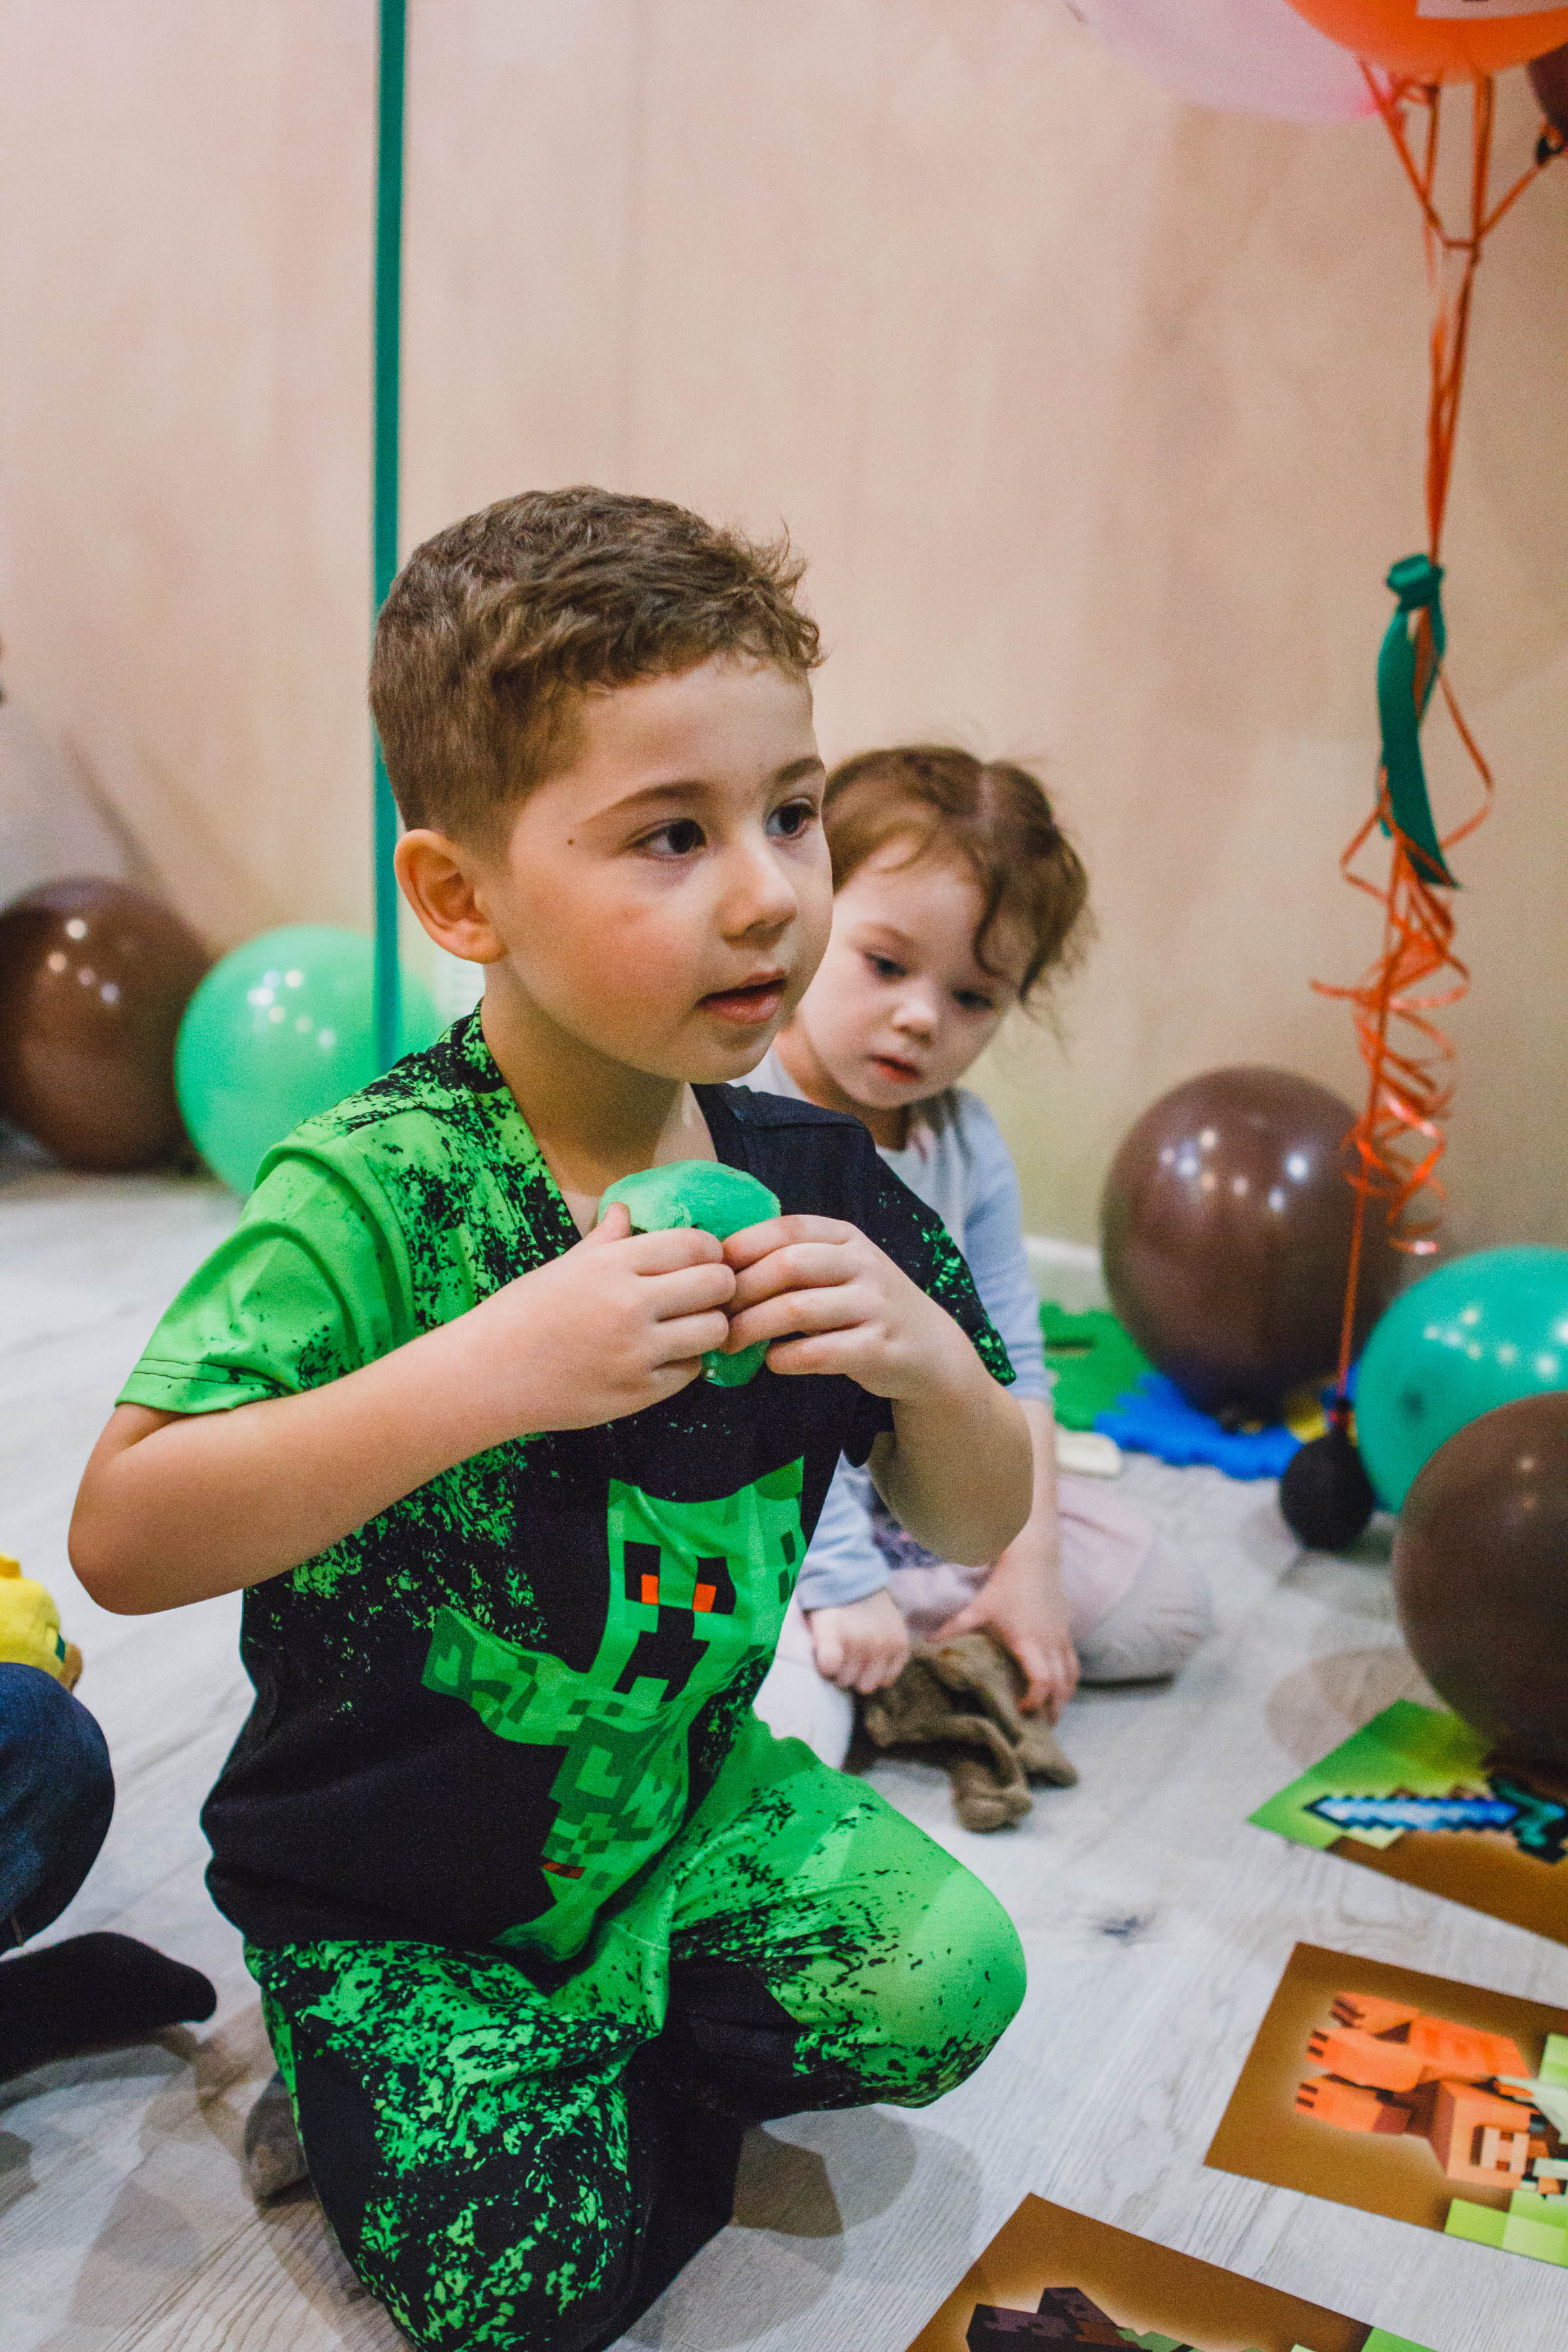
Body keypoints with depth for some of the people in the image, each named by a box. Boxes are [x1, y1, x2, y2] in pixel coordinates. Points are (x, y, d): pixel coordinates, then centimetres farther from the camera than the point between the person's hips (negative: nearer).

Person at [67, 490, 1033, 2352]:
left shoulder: (819, 1185, -10)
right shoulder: (377, 1196, -26)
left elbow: (974, 1531, -1)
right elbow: (122, 1540, -31)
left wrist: (928, 1363, -25)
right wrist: (486, 1375, -41)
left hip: (686, 1799, 5)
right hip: (395, 1888, -4)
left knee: (950, 1976, -10)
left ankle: (609, 2049, 14)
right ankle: (376, 2057, 19)